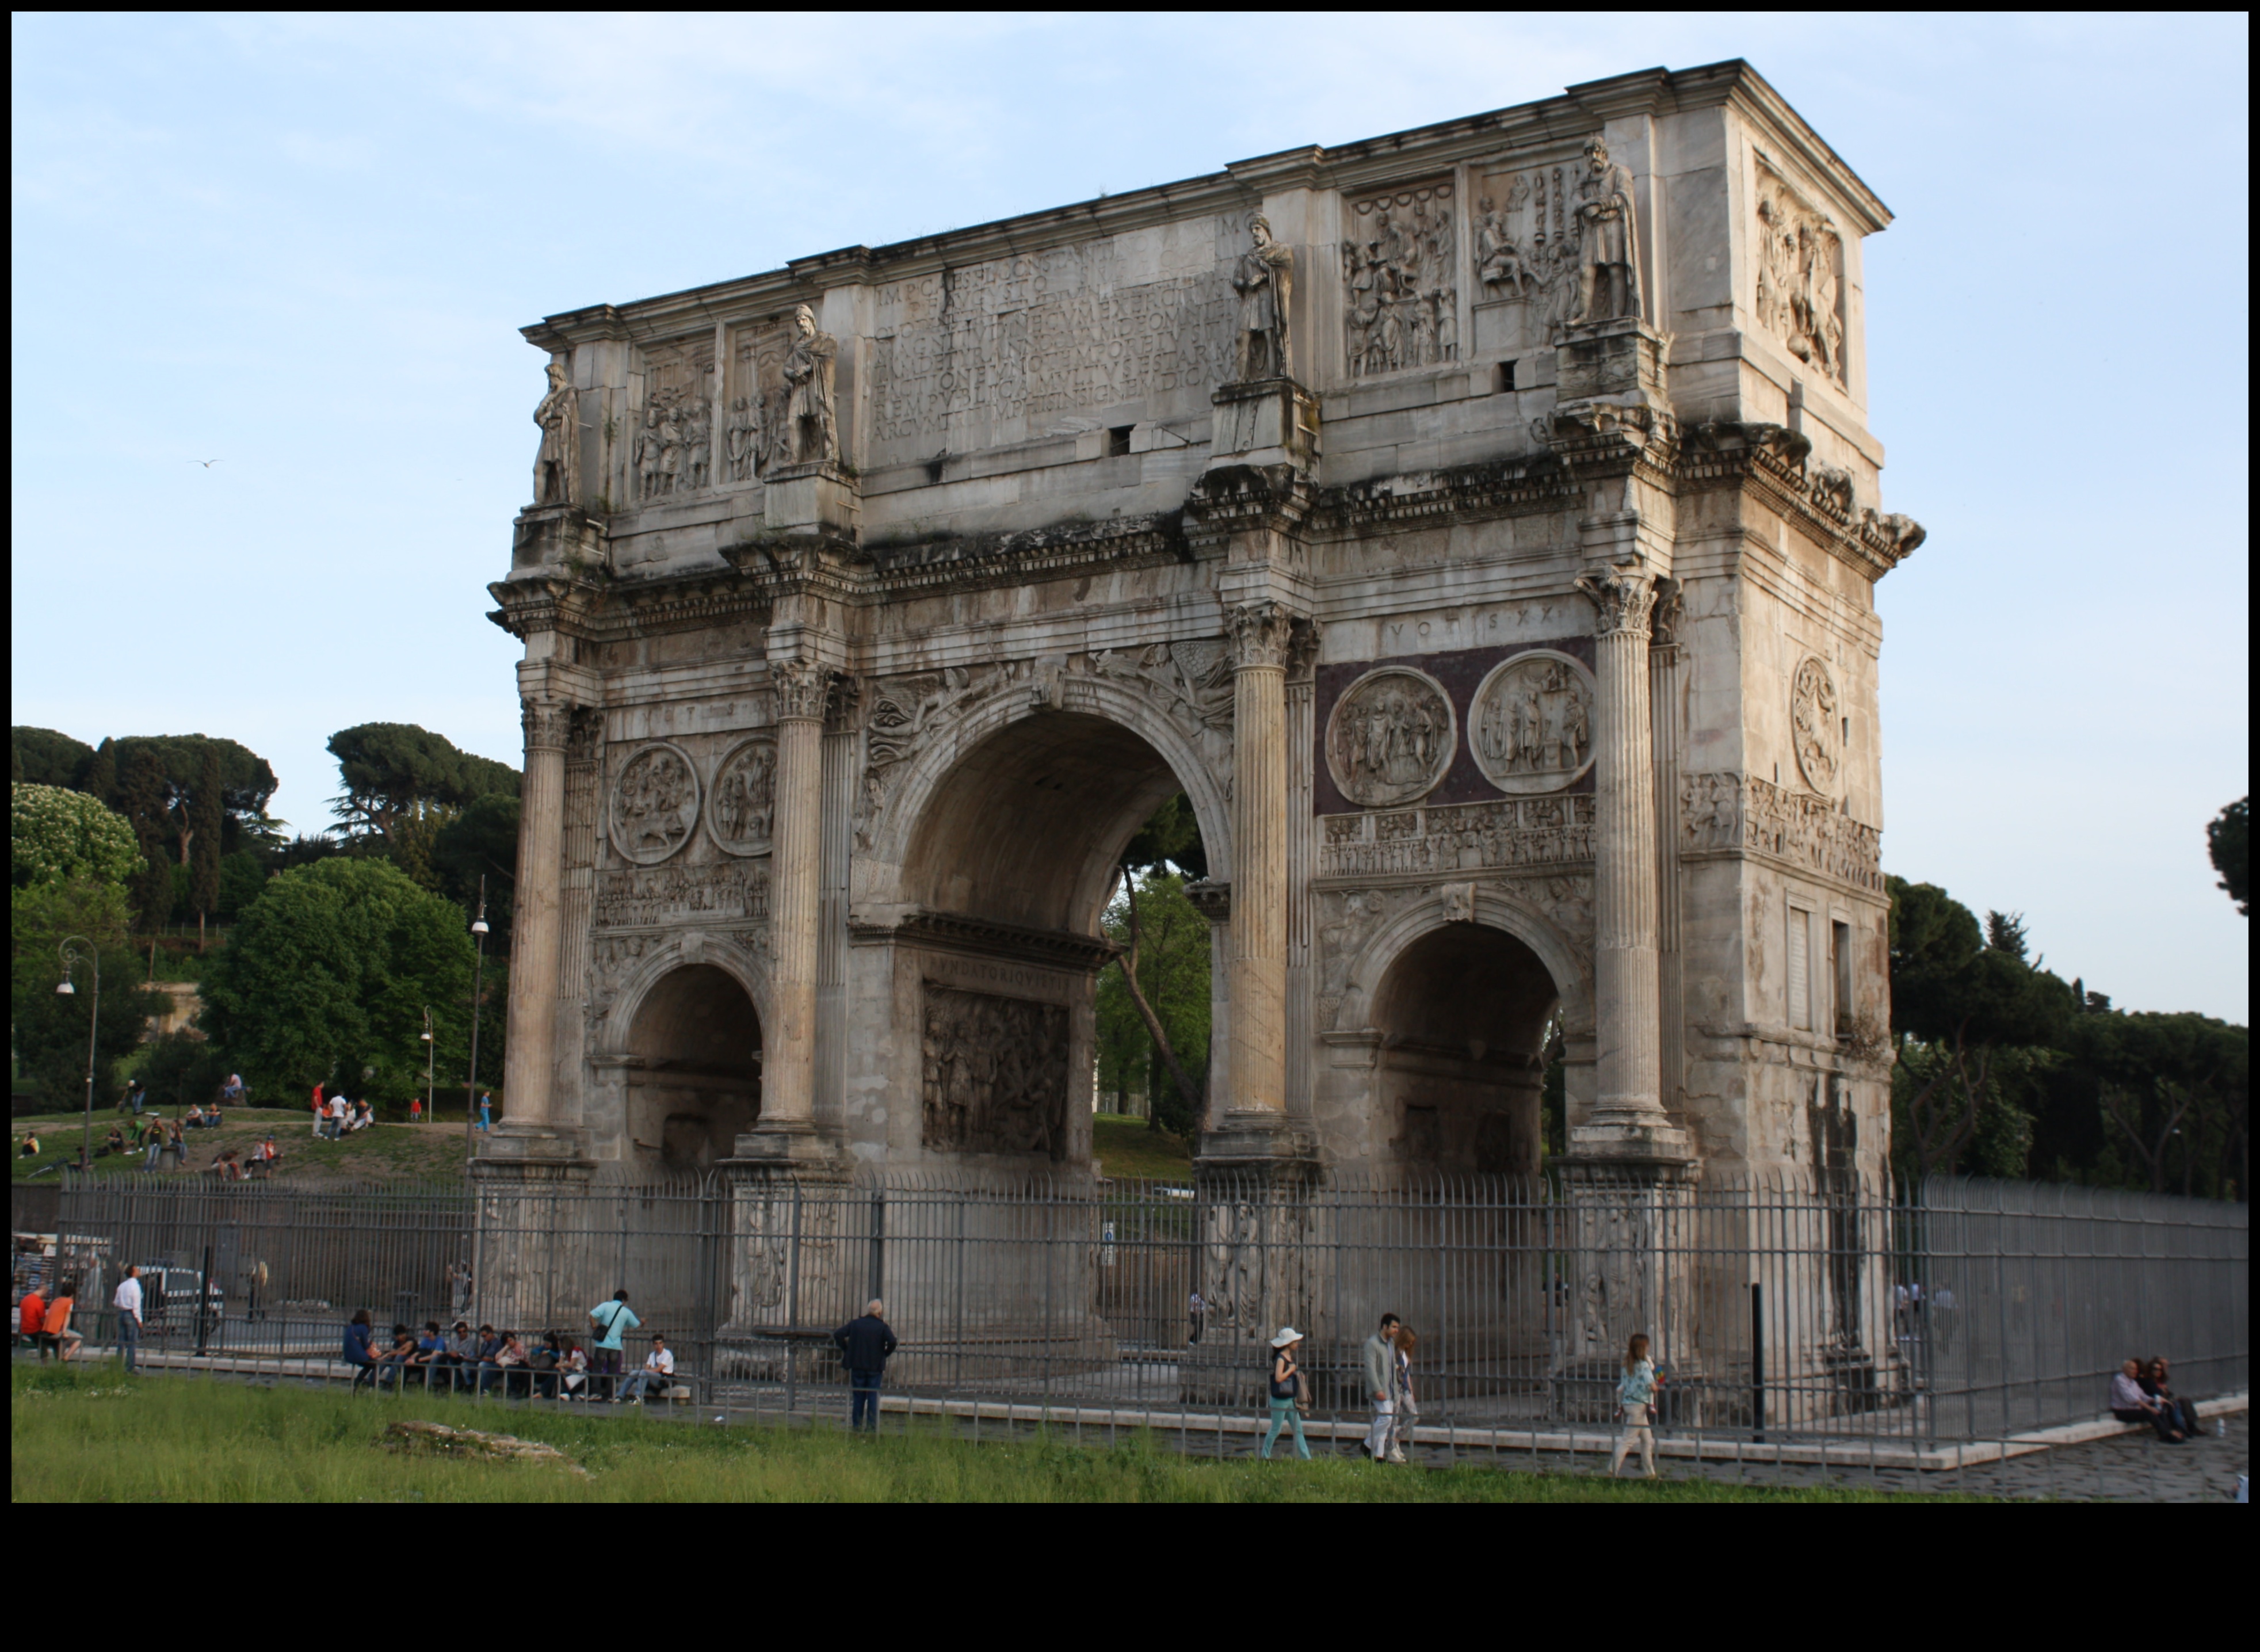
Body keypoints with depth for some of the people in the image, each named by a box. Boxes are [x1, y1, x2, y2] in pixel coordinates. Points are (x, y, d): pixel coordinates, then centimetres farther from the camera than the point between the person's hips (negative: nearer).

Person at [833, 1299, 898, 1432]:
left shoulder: (855, 1324, 1)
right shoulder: (882, 1327, -6)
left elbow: (838, 1335, -6)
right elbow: (892, 1342, -20)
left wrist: (846, 1349, 5)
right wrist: (885, 1353, -2)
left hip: (857, 1365, 2)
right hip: (875, 1367, -2)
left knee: (858, 1397, 10)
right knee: (873, 1398, 5)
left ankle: (856, 1426, 11)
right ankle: (871, 1427, 3)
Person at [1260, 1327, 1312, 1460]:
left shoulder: (1290, 1357, 11)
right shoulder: (1281, 1359, -17)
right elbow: (1278, 1378, -29)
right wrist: (1291, 1370, -19)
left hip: (1290, 1399, 9)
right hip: (1280, 1400, -9)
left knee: (1298, 1429, 7)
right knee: (1275, 1430, 2)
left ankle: (1306, 1457, 8)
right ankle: (1265, 1456, 15)